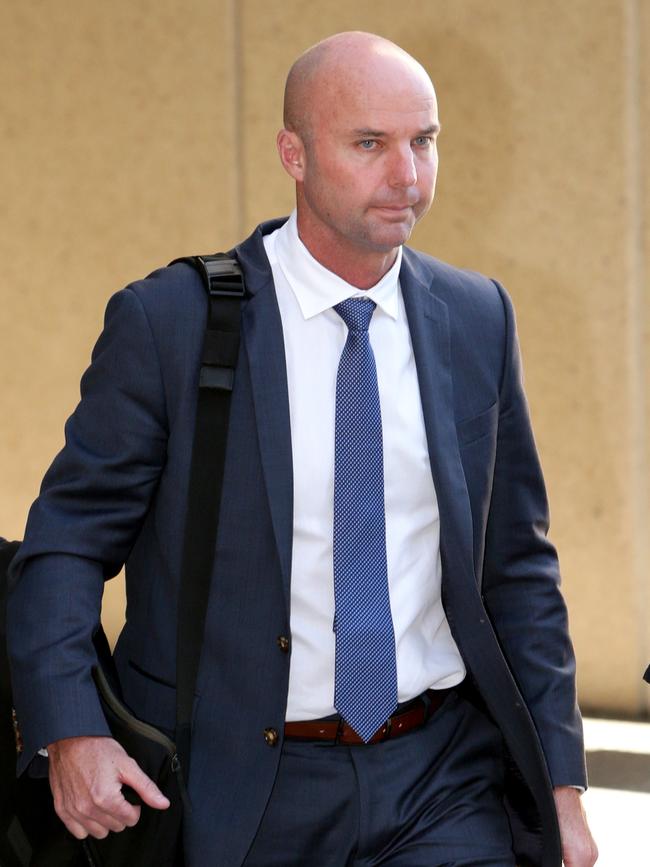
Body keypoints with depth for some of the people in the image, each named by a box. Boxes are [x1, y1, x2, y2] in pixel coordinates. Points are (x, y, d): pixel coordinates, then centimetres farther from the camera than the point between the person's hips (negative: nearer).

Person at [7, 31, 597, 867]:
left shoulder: (477, 319, 5)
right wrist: (70, 733, -22)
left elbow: (517, 567, 11)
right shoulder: (167, 321, -8)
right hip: (244, 790, -2)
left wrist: (559, 780, 6)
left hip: (441, 783, 3)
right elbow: (67, 539, -6)